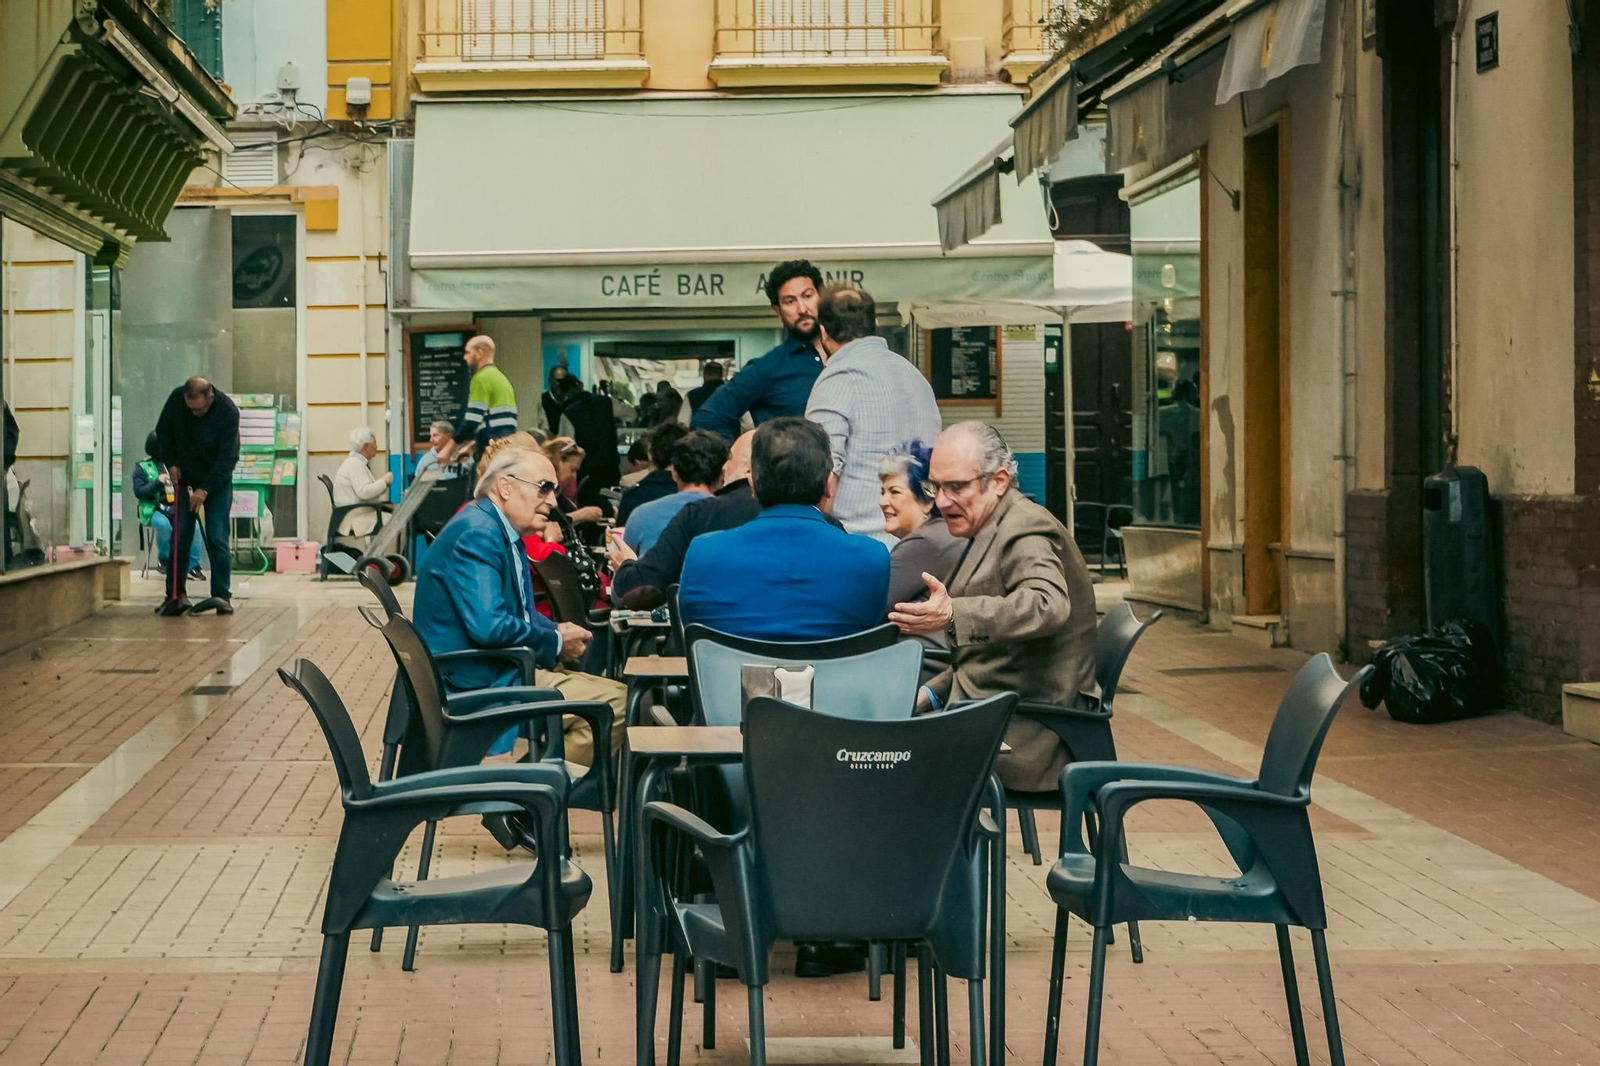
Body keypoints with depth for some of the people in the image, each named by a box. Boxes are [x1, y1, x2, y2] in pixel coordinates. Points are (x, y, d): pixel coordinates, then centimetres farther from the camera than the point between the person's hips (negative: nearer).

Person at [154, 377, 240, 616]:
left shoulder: (227, 412, -26)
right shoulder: (176, 399, -16)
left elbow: (227, 458, -24)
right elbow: (163, 431, 3)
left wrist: (205, 489, -27)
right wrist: (171, 463, -5)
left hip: (217, 480, -3)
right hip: (184, 477, 3)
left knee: (217, 540, -8)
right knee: (179, 537, -2)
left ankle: (222, 596, -4)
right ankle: (176, 594, 2)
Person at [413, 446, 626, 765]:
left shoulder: (502, 532, 14)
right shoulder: (477, 533, -18)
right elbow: (488, 625, -27)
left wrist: (557, 630, 3)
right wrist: (556, 642, -12)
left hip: (499, 673, 11)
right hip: (479, 685, -11)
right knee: (616, 703, -16)